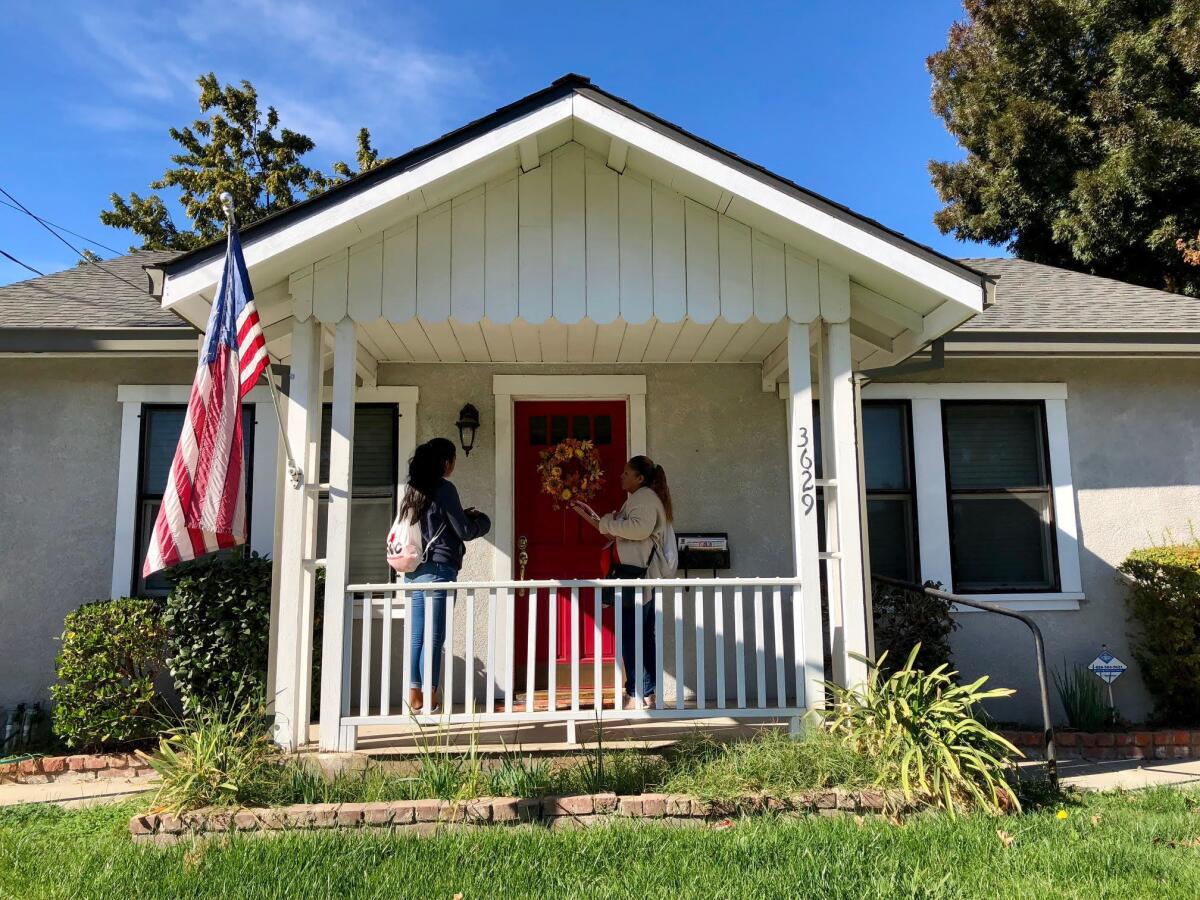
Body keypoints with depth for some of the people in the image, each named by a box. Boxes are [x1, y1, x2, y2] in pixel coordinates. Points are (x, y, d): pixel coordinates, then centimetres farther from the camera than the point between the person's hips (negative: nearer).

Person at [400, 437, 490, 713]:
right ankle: (429, 702, -2)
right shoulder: (444, 488, -8)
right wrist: (480, 521, 13)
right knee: (434, 637, -4)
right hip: (438, 569, -7)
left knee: (416, 636, 7)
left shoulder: (415, 490, 15)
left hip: (414, 570, 7)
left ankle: (414, 700, 10)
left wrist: (463, 515, 21)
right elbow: (464, 531, -6)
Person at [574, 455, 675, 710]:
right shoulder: (638, 498, 24)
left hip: (638, 575, -11)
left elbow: (639, 528, -26)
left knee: (631, 634, -10)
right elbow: (621, 535, 30)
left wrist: (607, 522, -15)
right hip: (640, 576, 11)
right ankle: (648, 695, 15)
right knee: (644, 636, 10)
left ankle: (636, 695, -8)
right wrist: (593, 519, 24)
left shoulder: (645, 496, -8)